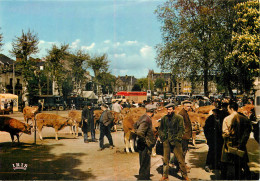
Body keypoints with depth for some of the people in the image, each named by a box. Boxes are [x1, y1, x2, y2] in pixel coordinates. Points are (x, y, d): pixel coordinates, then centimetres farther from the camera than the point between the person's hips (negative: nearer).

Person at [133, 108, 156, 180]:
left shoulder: (143, 117, 6)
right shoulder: (147, 120, -23)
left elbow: (135, 125, 21)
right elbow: (139, 133, -31)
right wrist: (145, 141, -19)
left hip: (145, 145, 10)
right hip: (145, 147, -10)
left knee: (145, 164, 22)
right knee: (145, 165, 1)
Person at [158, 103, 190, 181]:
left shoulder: (179, 118, -1)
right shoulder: (164, 118, 9)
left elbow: (181, 129, -2)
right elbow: (160, 129, 18)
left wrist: (177, 139, -10)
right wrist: (162, 137, 5)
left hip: (175, 141, -3)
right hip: (166, 141, 3)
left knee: (180, 159, -1)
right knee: (165, 159, 7)